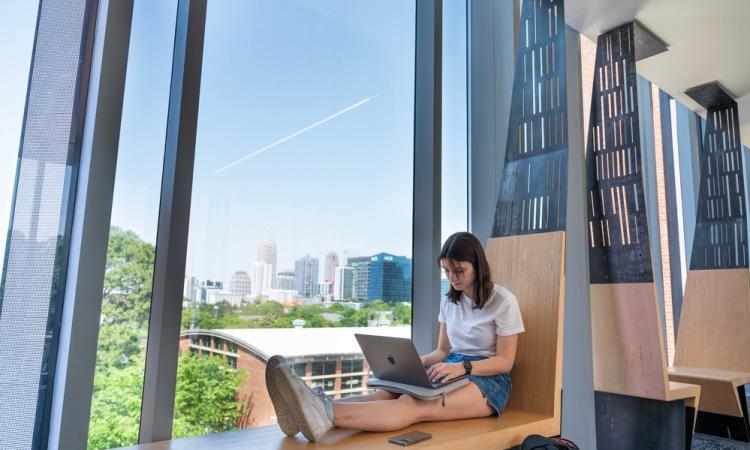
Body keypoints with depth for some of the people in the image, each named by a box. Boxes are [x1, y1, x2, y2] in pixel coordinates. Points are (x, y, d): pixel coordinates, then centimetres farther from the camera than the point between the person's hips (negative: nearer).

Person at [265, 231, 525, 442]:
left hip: (489, 379, -6)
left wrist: (463, 367, -25)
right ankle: (313, 409, -50)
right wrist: (419, 362, -7)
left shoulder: (503, 301, -7)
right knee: (386, 394, -26)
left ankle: (325, 413, -61)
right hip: (452, 370, 6)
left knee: (414, 406, -36)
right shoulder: (449, 301, 12)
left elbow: (505, 361, -8)